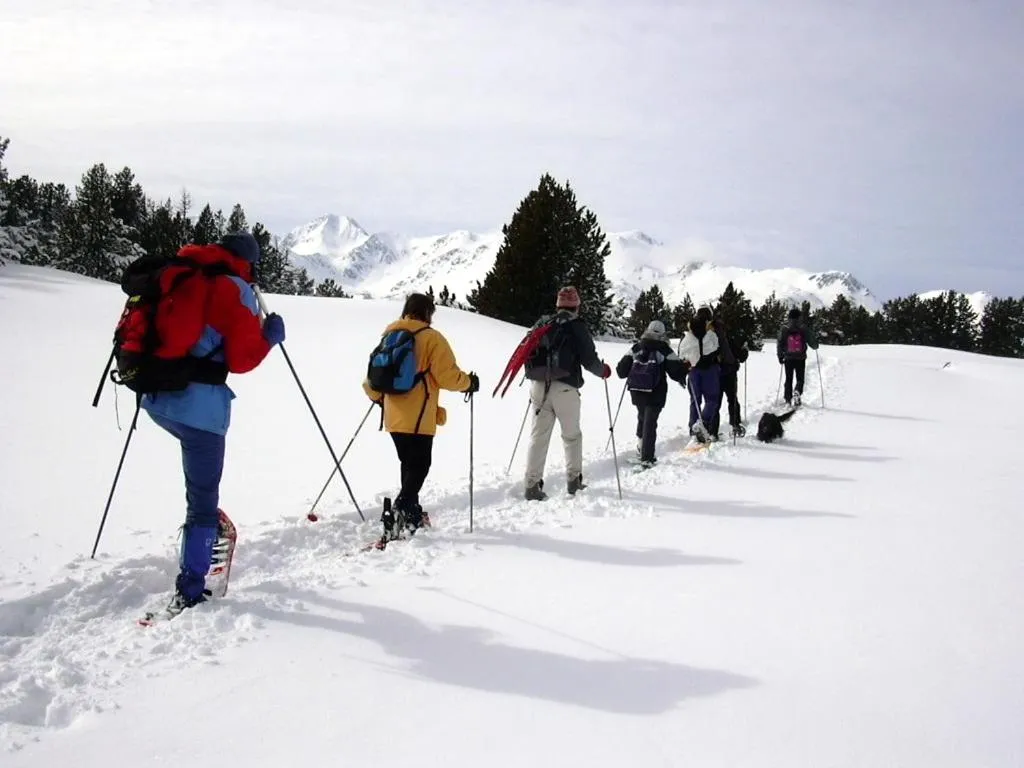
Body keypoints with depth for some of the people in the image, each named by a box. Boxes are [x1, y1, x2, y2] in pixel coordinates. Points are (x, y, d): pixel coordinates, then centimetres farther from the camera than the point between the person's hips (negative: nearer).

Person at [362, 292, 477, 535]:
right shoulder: (431, 338, -8)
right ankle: (399, 513, -19)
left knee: (409, 464, 19)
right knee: (419, 465, -4)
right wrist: (469, 383, 5)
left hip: (394, 416, 7)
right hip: (418, 417, -7)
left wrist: (377, 397, 36)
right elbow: (447, 375, -13)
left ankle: (410, 512, 27)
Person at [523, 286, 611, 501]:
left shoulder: (541, 324, 11)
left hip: (539, 386, 4)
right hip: (564, 387, -4)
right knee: (572, 435, 13)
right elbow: (589, 359, -6)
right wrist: (603, 370, 13)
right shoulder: (576, 326, -3)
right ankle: (573, 480, 16)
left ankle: (532, 484, -2)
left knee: (538, 436, 4)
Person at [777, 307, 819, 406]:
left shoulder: (784, 328, -1)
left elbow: (780, 343, 1)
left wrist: (780, 356, 11)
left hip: (788, 358, 1)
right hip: (800, 358, -1)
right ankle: (797, 392, -20)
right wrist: (815, 345, 21)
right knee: (800, 379, 9)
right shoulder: (804, 327, -5)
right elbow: (811, 341, -2)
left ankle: (787, 400, 10)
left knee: (788, 379, 13)